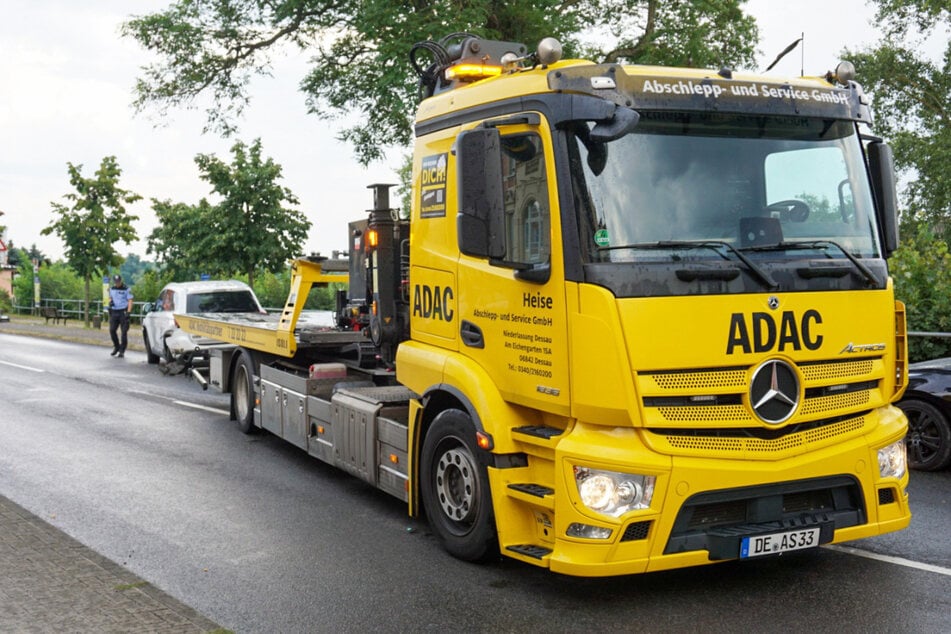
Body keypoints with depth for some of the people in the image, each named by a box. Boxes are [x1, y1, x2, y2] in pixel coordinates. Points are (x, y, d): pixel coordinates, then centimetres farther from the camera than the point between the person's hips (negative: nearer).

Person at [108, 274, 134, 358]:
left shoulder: (126, 289, -5)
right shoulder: (112, 289, 11)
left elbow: (130, 301, -7)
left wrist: (128, 312, -17)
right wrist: (110, 302, -1)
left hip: (123, 312, -5)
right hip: (114, 312, 5)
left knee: (124, 332, -4)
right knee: (112, 330, 0)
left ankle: (122, 351, 1)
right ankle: (116, 347, 20)